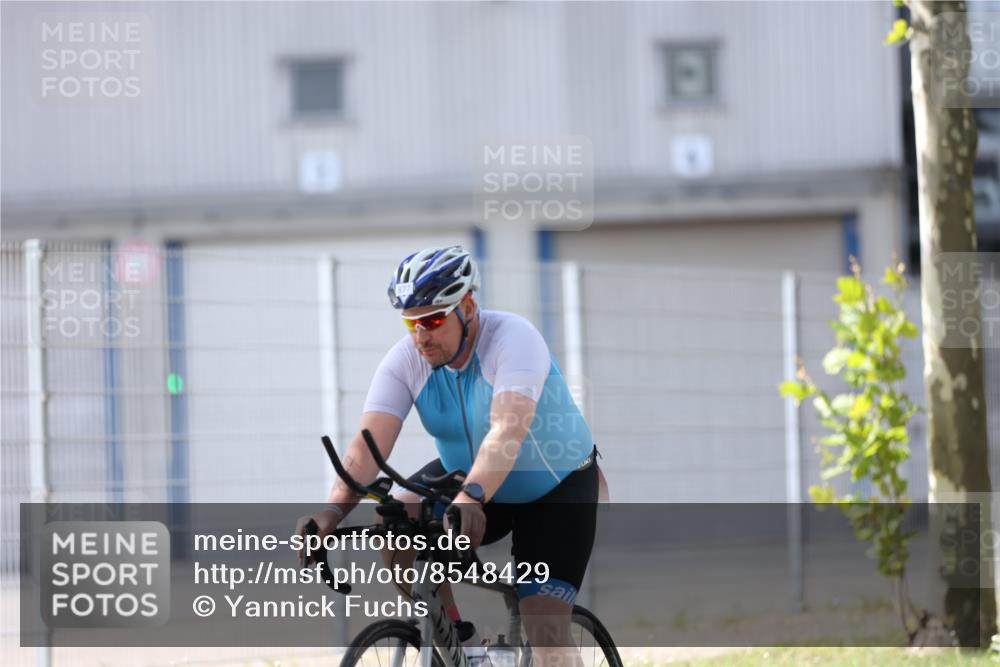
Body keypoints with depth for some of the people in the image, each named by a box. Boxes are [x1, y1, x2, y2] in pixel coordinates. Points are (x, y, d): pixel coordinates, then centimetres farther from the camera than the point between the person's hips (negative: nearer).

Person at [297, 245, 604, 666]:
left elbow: (508, 429, -46)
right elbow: (370, 442, -26)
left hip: (557, 487, -5)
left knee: (545, 627, -17)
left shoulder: (512, 339, -30)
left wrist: (470, 497, -63)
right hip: (465, 475, 5)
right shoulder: (406, 360, -16)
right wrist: (335, 508, -45)